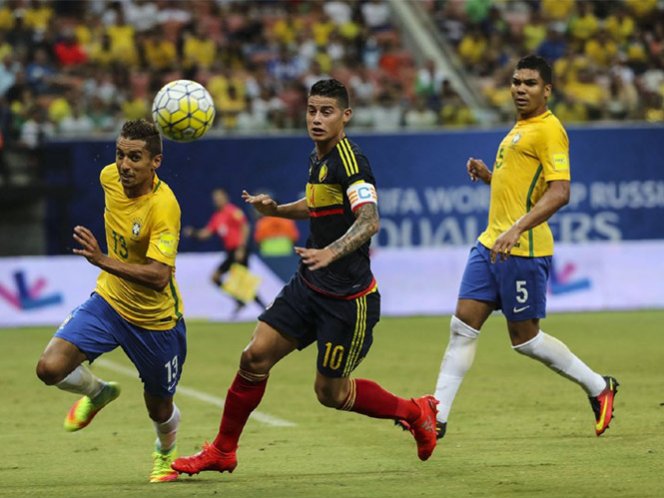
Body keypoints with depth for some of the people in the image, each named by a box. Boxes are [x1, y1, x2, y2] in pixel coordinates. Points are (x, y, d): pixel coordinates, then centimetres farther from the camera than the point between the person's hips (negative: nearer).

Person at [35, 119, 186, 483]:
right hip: (109, 300, 5)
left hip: (155, 319, -5)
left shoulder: (163, 207, -30)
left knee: (158, 408, 14)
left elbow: (158, 277, -36)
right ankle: (97, 393, 20)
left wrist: (103, 260, -46)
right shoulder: (110, 177, -10)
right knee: (50, 368, -16)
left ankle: (165, 454, 51)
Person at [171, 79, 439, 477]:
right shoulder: (319, 158, 9)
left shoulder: (351, 161, -18)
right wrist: (275, 210, 12)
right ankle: (222, 451, 13)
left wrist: (330, 253, -49)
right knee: (255, 357, 0)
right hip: (310, 285, 8)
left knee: (331, 392, 2)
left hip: (348, 296, -8)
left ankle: (416, 412, 24)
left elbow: (369, 221, -32)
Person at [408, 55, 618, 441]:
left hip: (523, 250, -9)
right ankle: (437, 416, -1)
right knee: (463, 326, 0)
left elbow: (559, 192, -23)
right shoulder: (519, 129, 18)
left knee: (524, 338, 1)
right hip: (490, 244, 9)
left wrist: (517, 229, -31)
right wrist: (487, 175, 11)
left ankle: (599, 388, 19)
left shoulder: (549, 130, -12)